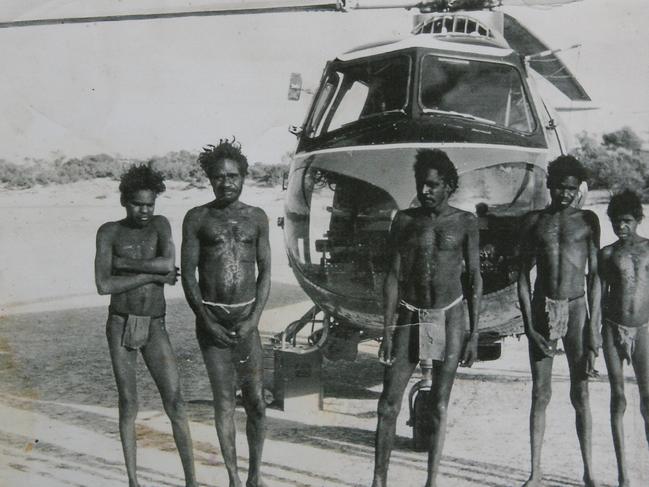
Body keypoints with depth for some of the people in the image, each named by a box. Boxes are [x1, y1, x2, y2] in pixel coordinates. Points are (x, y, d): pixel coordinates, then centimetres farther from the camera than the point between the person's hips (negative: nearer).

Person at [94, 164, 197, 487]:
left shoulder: (160, 224, 1)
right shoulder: (109, 232, -5)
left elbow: (169, 263, -18)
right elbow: (104, 285, -16)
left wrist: (123, 263, -15)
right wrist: (154, 276, -15)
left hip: (155, 329, 1)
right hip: (120, 327, -1)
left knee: (175, 403, -7)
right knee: (128, 405, 3)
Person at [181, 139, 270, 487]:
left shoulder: (256, 218, 7)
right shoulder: (197, 218, 2)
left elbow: (265, 272, 5)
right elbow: (188, 273, 0)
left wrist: (254, 319, -6)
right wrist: (206, 320, -9)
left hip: (246, 318, 1)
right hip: (211, 317, -1)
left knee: (256, 401, -1)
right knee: (223, 399, 1)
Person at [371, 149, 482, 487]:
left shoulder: (464, 222, 0)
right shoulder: (405, 220, 2)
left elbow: (475, 279, 2)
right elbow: (393, 276, 1)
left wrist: (473, 334, -3)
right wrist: (387, 331, -4)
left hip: (450, 318, -1)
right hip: (410, 316, 1)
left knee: (439, 407, 5)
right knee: (388, 405, -2)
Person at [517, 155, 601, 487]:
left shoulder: (587, 220, 5)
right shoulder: (533, 221, 6)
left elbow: (594, 275, 2)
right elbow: (523, 277, 3)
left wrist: (593, 326, -5)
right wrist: (529, 326, -6)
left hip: (576, 308, -1)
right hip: (543, 308, 1)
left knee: (580, 393, 4)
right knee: (540, 394, 3)